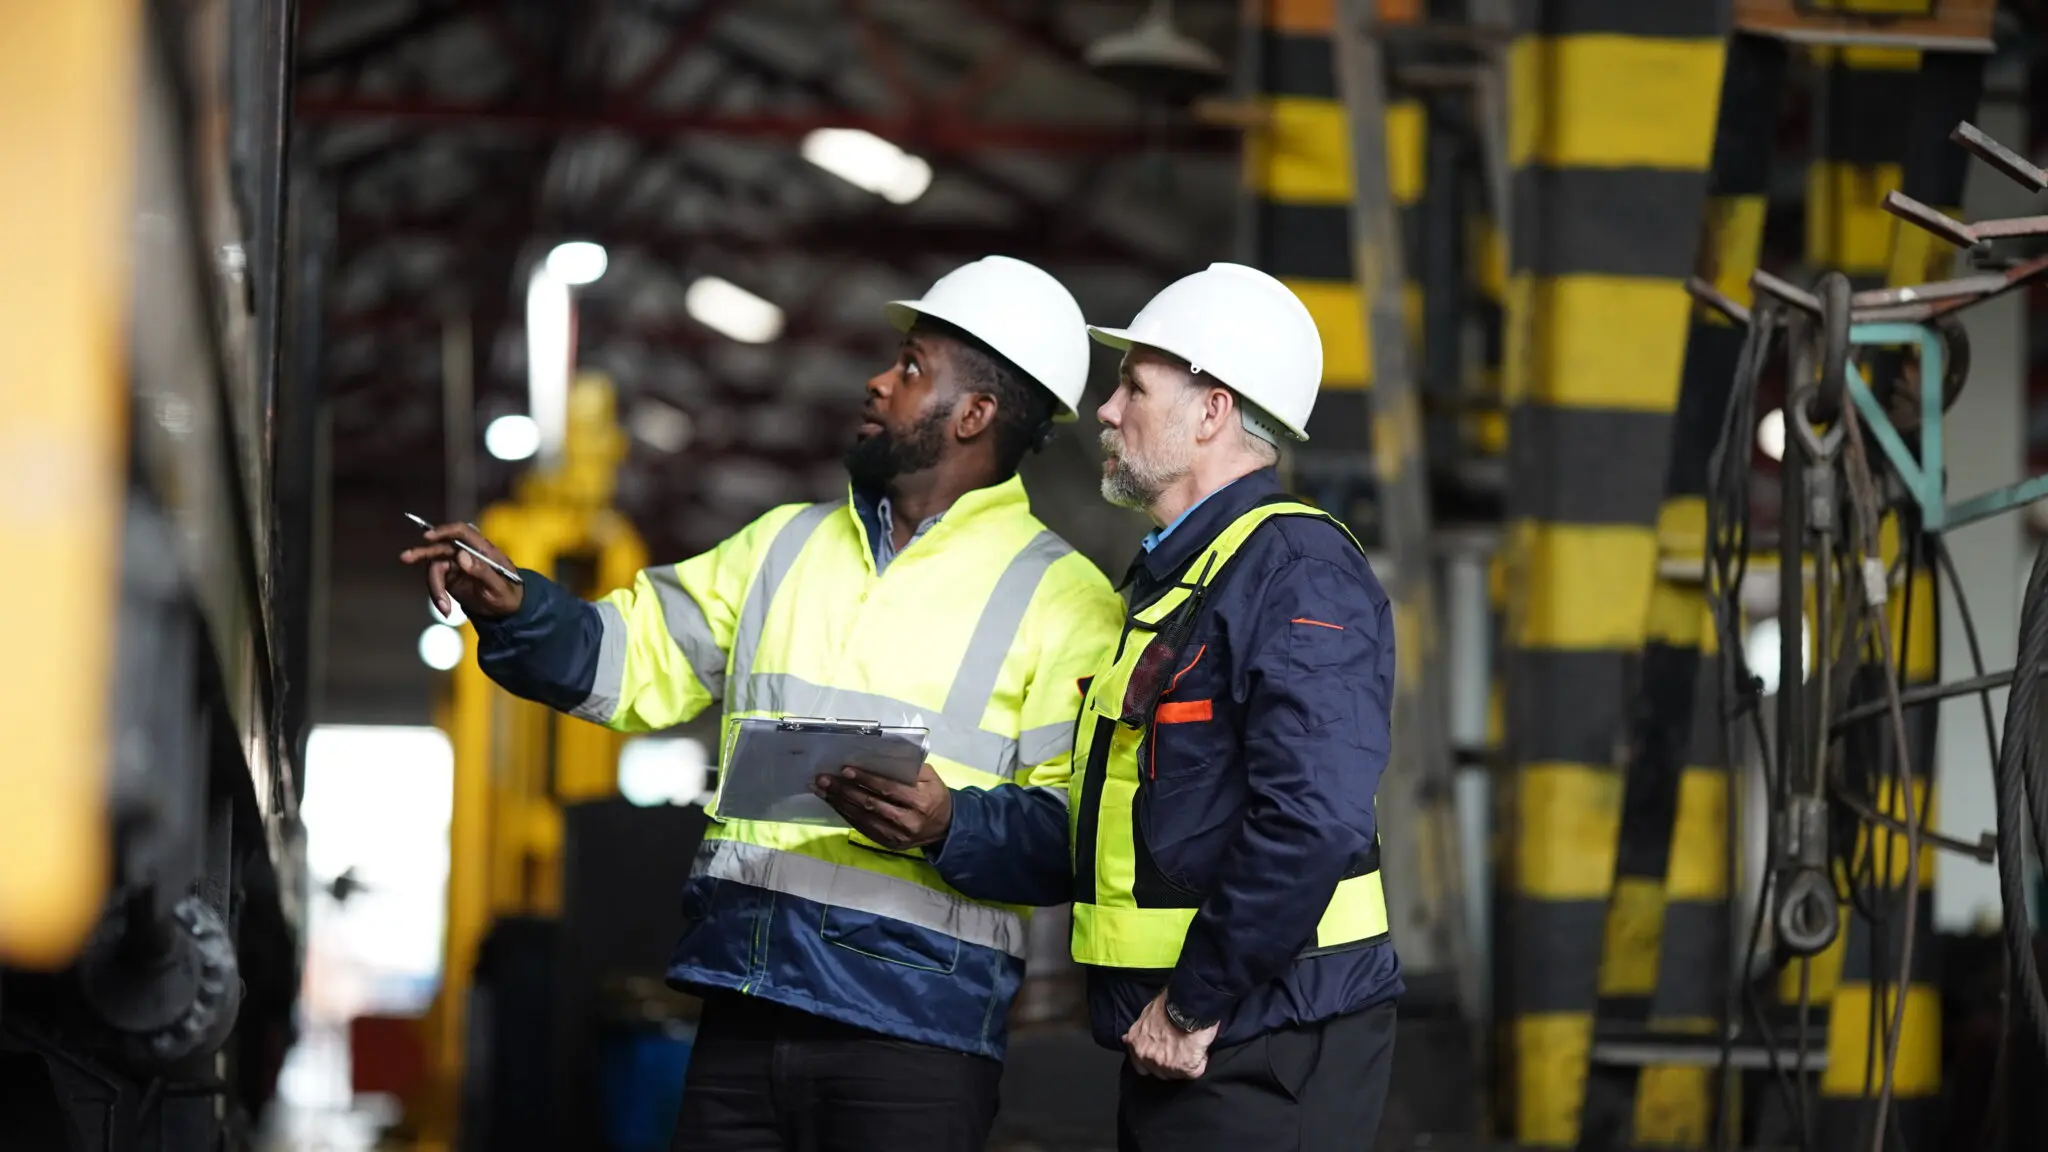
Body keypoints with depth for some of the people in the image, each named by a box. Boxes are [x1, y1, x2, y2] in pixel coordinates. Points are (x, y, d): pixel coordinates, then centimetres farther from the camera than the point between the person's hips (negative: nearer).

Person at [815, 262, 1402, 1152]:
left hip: (1267, 1061, -10)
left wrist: (1195, 1005, -19)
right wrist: (949, 825, 2)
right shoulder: (1170, 584, 20)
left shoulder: (1298, 570, -12)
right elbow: (1105, 836, 17)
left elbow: (1313, 821, -25)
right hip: (1180, 1051, 10)